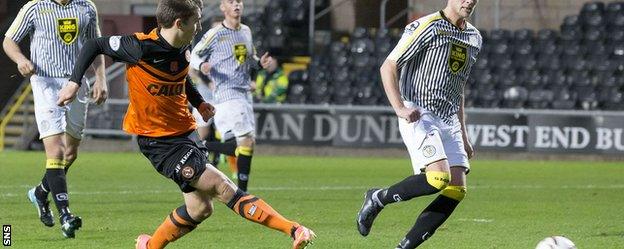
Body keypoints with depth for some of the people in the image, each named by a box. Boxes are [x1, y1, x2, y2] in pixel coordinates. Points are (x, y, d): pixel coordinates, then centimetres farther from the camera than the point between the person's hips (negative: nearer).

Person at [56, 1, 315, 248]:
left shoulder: (183, 48, 1)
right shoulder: (141, 47, -21)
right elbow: (94, 45, -9)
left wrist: (199, 102, 12)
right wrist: (74, 82, -13)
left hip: (185, 132, 8)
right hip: (157, 140, -8)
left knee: (199, 208, 8)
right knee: (218, 184, -18)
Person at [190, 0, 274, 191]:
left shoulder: (246, 31, 13)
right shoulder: (214, 35, -6)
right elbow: (194, 55, 1)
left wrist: (260, 63, 4)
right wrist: (202, 65, -21)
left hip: (245, 94, 7)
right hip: (227, 95, -7)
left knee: (248, 144, 3)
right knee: (246, 143, -15)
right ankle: (241, 192, -5)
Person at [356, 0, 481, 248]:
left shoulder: (474, 38, 16)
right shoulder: (427, 27, -8)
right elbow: (388, 67, -8)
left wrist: (463, 136, 24)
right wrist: (400, 108, -21)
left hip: (449, 121, 8)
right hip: (419, 115, -8)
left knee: (456, 189, -8)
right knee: (439, 177, -25)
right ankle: (377, 199, -2)